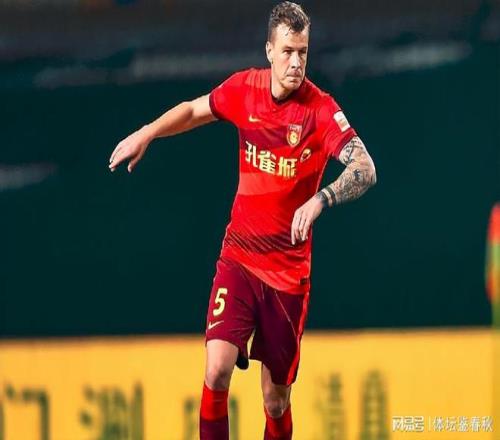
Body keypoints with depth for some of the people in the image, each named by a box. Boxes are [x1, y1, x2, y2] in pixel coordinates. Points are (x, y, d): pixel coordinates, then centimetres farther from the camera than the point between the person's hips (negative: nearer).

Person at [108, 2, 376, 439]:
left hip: (289, 268, -2)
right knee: (218, 369, -18)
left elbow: (365, 170, -26)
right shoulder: (244, 88, -2)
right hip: (239, 255, 2)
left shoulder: (322, 109, -14)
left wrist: (321, 199, -42)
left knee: (276, 399, 5)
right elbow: (194, 110, 18)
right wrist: (145, 134, 6)